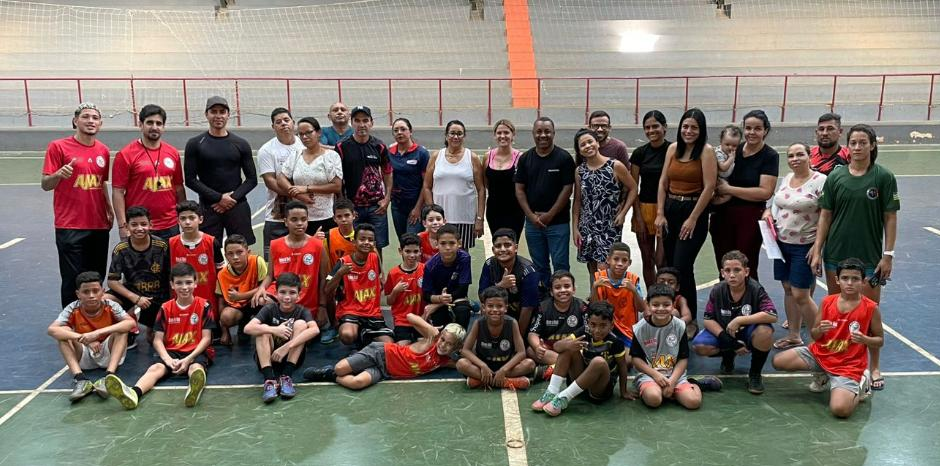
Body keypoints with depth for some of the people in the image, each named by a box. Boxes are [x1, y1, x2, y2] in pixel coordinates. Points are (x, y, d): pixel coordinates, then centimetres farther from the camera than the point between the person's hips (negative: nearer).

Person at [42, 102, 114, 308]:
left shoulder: (103, 151, 10)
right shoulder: (58, 147, -4)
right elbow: (45, 185, -5)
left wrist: (109, 210, 11)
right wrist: (59, 174, -26)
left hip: (99, 225, 5)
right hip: (70, 227, -4)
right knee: (73, 281, -1)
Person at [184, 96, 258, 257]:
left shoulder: (241, 144, 7)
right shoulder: (195, 144, 4)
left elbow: (252, 179, 6)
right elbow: (190, 180, -2)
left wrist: (233, 198, -9)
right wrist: (219, 198, -11)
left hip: (238, 207, 1)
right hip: (208, 208, -1)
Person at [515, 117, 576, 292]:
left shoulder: (564, 158, -4)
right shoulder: (525, 158, 6)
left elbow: (567, 189, -7)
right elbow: (519, 189, 5)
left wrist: (549, 215, -11)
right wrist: (531, 215, -6)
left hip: (558, 222, -3)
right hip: (532, 222, 4)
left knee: (560, 265, -2)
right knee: (539, 265, 12)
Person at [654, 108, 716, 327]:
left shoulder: (706, 151, -7)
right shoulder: (673, 148, 9)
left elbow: (709, 187, -12)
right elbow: (663, 182, 9)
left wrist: (693, 219, -13)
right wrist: (660, 214, 1)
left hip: (693, 211, -5)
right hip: (670, 210, 5)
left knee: (682, 267, -8)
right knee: (669, 265, 9)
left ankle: (690, 319, 6)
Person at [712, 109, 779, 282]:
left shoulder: (770, 156, -4)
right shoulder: (734, 149, 8)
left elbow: (765, 192, -14)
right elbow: (717, 181, 20)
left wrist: (729, 189, -13)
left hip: (750, 217, -4)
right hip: (723, 215, 4)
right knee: (724, 268, 8)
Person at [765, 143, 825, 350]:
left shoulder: (820, 181, -13)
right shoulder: (786, 179, 9)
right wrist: (768, 212, 4)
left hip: (804, 246, -7)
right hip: (782, 243, 7)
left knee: (800, 295, -5)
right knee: (788, 289, 12)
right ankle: (794, 336, 25)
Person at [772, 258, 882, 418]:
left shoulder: (871, 308, -10)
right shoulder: (827, 302, -2)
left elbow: (880, 340, 0)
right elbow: (814, 336, 6)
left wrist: (864, 339, -22)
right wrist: (820, 330, -18)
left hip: (849, 366, -4)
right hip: (820, 353, 4)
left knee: (840, 410, -26)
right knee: (778, 361, -11)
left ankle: (860, 386, 10)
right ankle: (821, 375, 15)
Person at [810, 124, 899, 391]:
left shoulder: (884, 177, -4)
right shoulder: (835, 177, 2)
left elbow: (890, 218, -3)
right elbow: (825, 216, 4)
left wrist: (888, 255, -7)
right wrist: (817, 251, 0)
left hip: (869, 256, -2)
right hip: (835, 255, 3)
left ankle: (875, 367, 16)